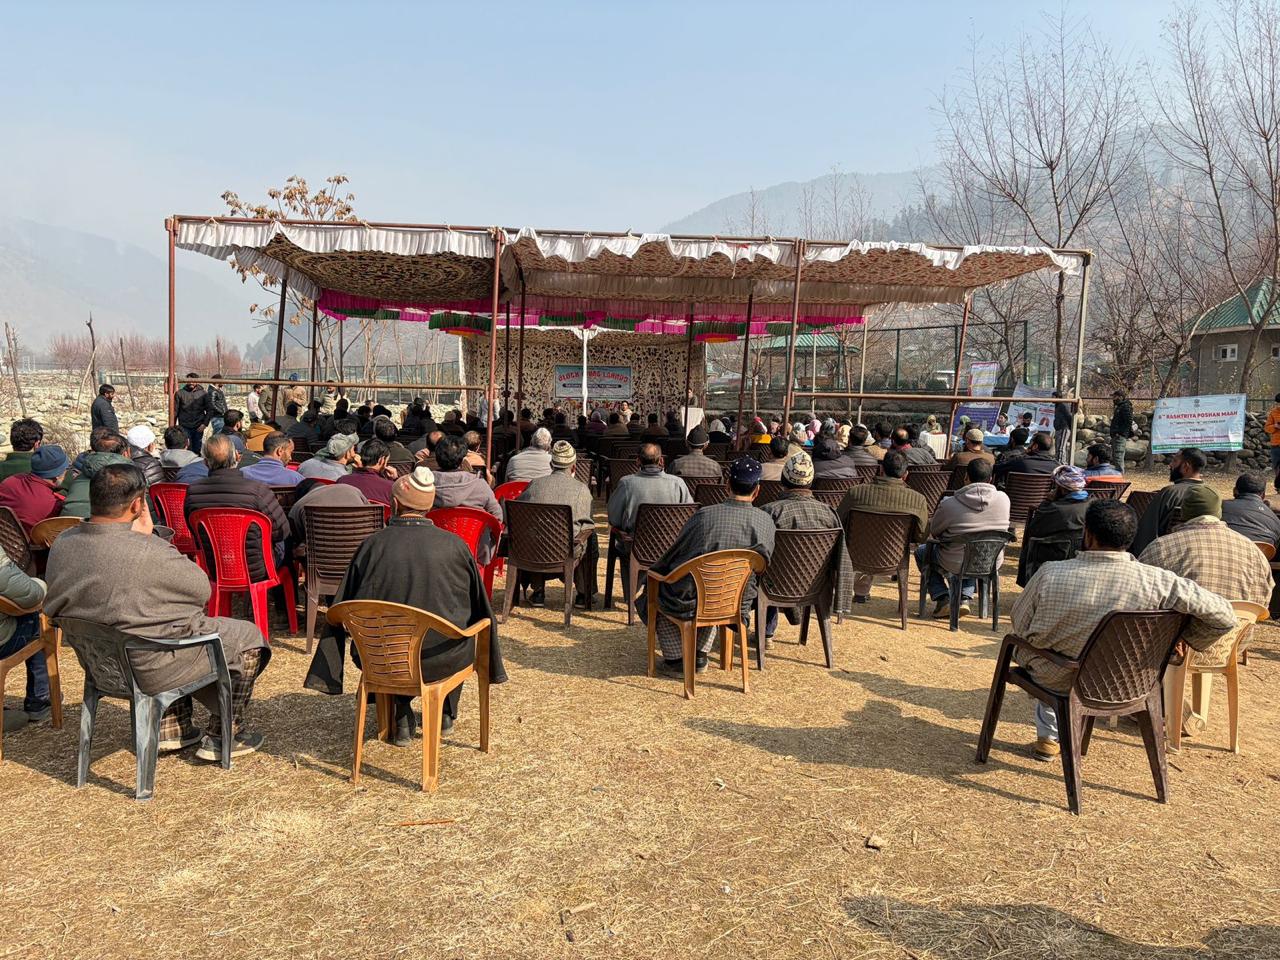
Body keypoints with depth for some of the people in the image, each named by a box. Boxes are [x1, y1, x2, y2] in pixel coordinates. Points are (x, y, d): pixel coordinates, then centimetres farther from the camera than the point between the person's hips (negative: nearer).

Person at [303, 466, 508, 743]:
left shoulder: (372, 545, -9)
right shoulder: (455, 546, -9)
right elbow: (480, 608, 3)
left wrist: (329, 673, 14)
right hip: (444, 661, 0)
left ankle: (402, 719, 28)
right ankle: (445, 713, 43)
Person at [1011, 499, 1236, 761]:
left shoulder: (1050, 575, -27)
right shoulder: (1157, 582, -24)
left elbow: (1020, 626, -10)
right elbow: (1223, 615, -18)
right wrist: (1184, 639, 1)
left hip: (1052, 681, -2)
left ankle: (1048, 737, 42)